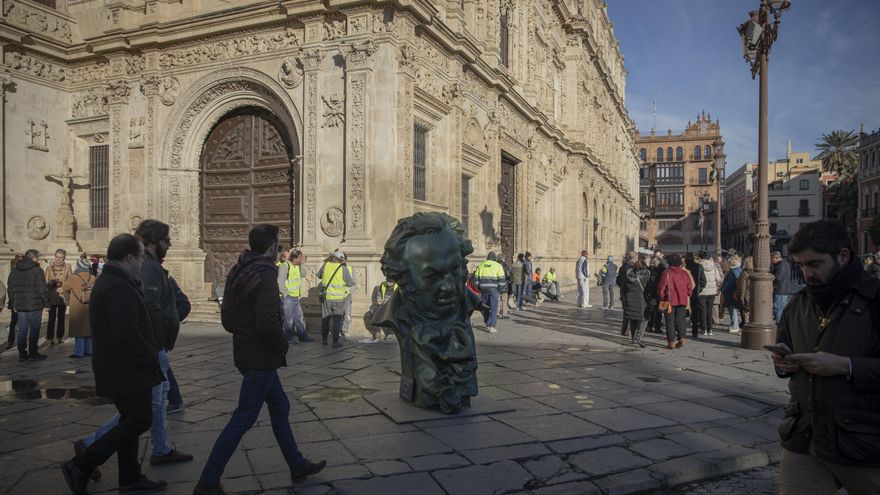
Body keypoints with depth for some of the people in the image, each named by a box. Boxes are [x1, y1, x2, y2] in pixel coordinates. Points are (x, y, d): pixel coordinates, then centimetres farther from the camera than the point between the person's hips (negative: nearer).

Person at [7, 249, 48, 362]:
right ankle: (33, 353, 4)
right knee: (34, 330, 1)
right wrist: (46, 302, -5)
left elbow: (10, 289, 13)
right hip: (35, 306, -6)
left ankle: (22, 354, 14)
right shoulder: (37, 270, -11)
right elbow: (41, 289, -14)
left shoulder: (15, 270, 10)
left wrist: (13, 303, 18)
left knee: (22, 330, 11)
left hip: (20, 306, 6)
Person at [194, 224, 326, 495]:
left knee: (280, 407, 18)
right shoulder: (265, 274, -20)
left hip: (246, 351, 10)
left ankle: (297, 466, 30)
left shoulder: (237, 272, 7)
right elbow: (268, 321, -27)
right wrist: (283, 345, -11)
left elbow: (226, 318, 12)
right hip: (261, 358, -10)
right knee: (243, 419, 0)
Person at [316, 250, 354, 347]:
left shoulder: (326, 265, -5)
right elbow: (350, 283, -4)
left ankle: (324, 339, 25)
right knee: (337, 320, 4)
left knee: (325, 319, 16)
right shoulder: (344, 268, -11)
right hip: (339, 298, -2)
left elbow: (319, 275, 15)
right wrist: (349, 270, 10)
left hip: (326, 297, 2)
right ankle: (335, 341, 4)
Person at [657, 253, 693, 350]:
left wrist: (662, 298, 6)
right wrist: (687, 296, 19)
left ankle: (671, 342, 2)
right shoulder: (684, 273, 2)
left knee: (670, 321, 3)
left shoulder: (666, 273, -9)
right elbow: (690, 287, 6)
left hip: (670, 300, -3)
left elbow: (661, 288, -8)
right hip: (682, 300, 3)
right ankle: (682, 338, 1)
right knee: (680, 320, 12)